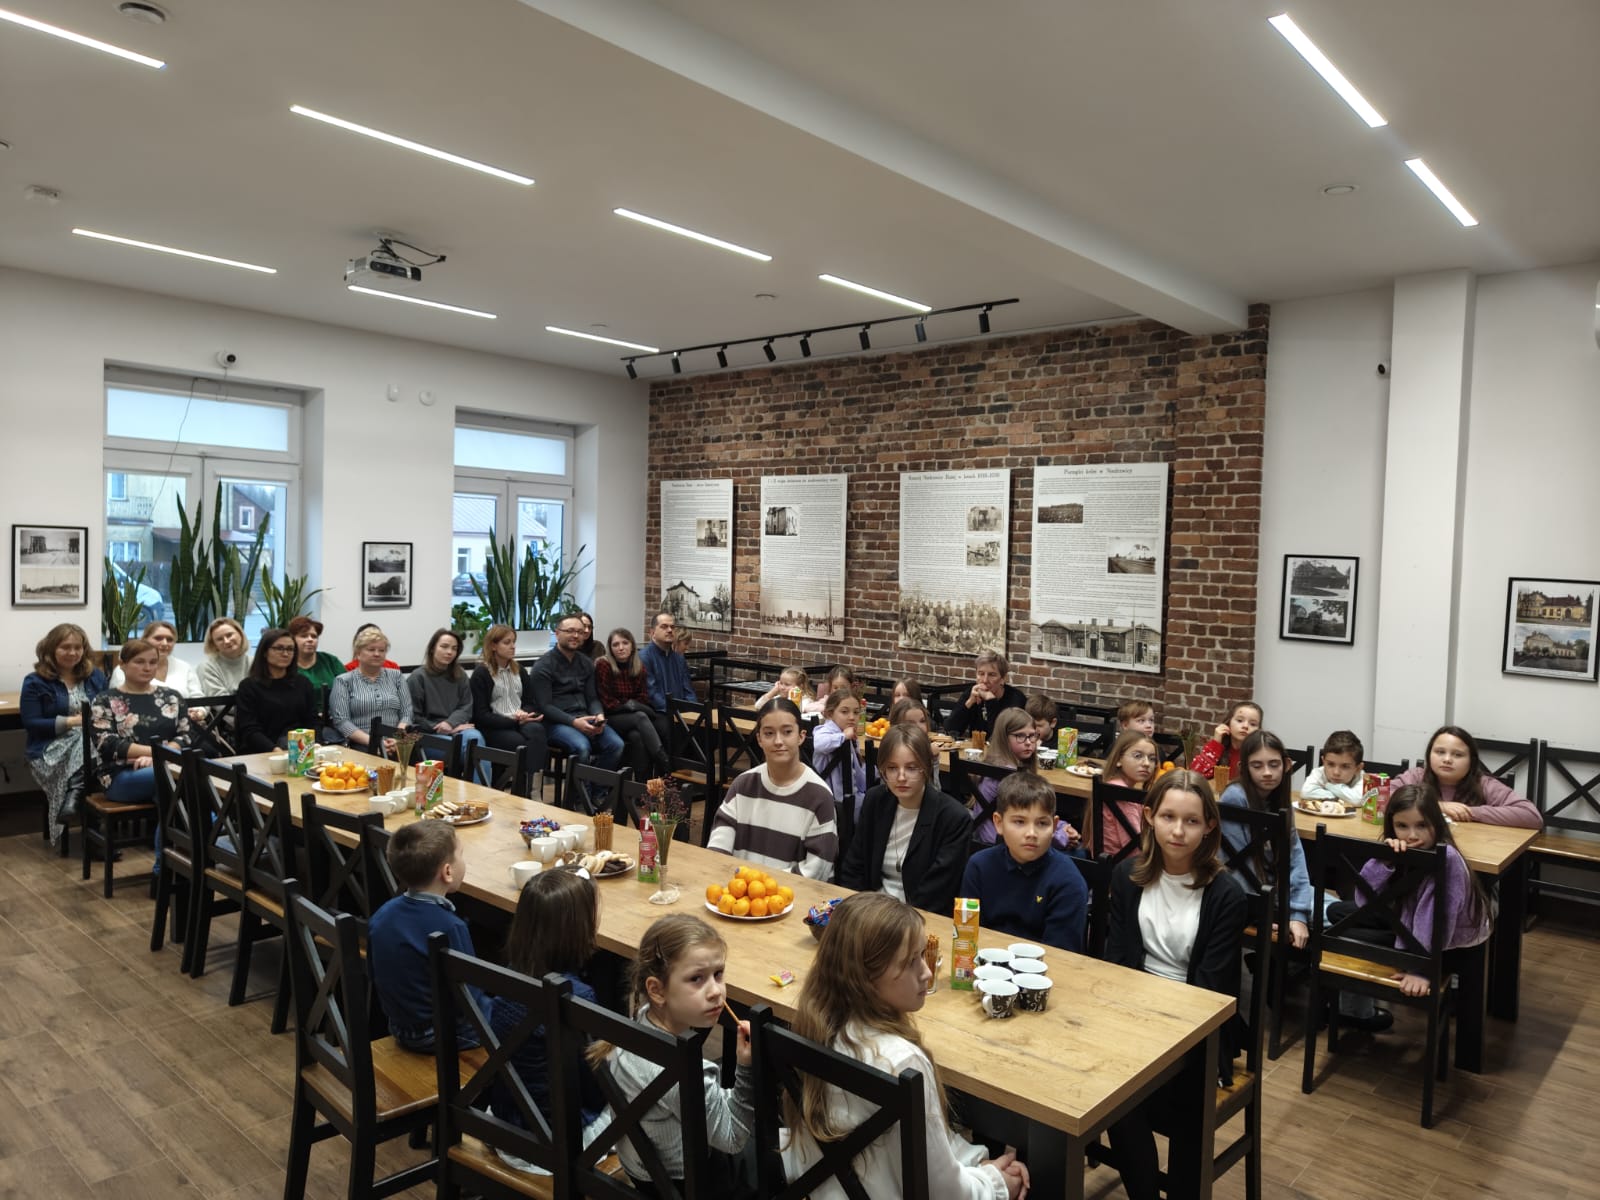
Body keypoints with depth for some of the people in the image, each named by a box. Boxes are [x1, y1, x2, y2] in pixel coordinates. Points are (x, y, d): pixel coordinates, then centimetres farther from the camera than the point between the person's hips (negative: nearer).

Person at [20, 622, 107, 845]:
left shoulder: (96, 676, 15)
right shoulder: (35, 682, 4)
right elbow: (30, 724, -3)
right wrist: (72, 721, -12)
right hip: (52, 748, -4)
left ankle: (74, 794, -30)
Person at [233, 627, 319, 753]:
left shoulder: (303, 683, 18)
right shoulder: (249, 686, 5)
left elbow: (312, 722, 10)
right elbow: (250, 731, -6)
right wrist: (275, 750, -24)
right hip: (261, 754, -3)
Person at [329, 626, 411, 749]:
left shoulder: (396, 676, 17)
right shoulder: (344, 681, 8)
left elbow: (407, 714, 10)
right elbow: (341, 721, -2)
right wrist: (372, 741, -16)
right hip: (360, 746, -3)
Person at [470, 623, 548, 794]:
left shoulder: (519, 671, 19)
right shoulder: (481, 673, 1)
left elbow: (531, 703, 17)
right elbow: (481, 715, -6)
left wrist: (524, 714, -8)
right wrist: (514, 721, -15)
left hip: (520, 723, 4)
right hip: (494, 728, -4)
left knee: (536, 730, -34)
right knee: (533, 746, -33)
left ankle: (535, 793, -38)